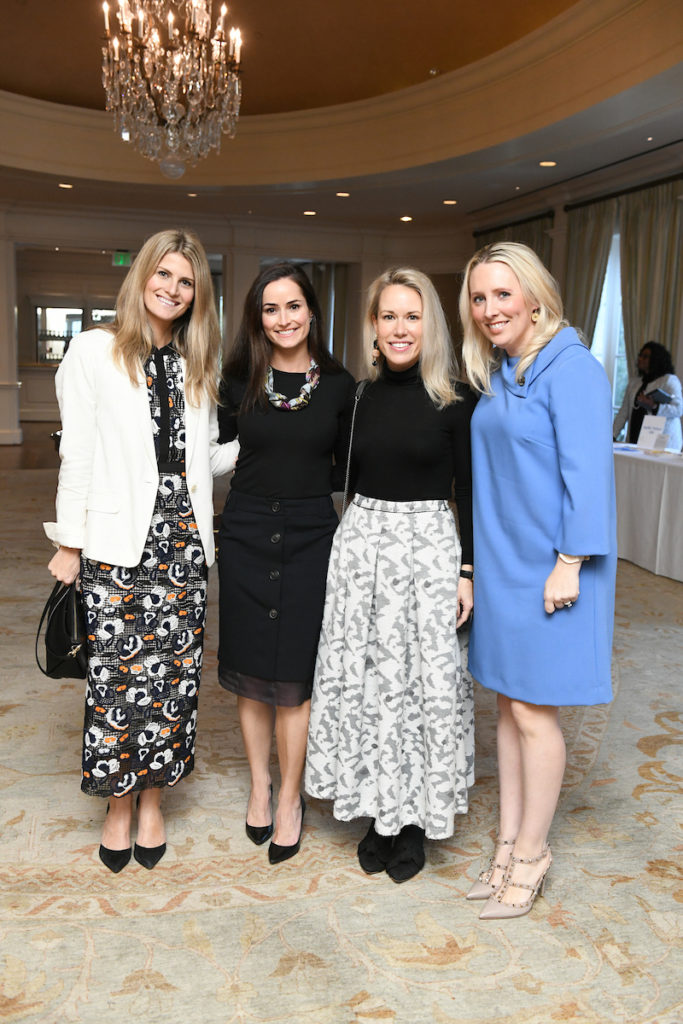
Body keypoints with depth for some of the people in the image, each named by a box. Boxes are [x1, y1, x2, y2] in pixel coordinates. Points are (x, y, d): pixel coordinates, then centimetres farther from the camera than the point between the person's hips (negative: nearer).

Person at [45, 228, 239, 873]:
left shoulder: (198, 366, 14)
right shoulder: (94, 353, 1)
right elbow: (77, 454, -2)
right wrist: (69, 543, -3)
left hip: (182, 534, 4)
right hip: (118, 538, -3)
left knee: (174, 666, 6)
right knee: (116, 669, -1)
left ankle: (153, 798, 24)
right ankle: (118, 802, 20)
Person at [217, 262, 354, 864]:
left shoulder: (338, 384, 1)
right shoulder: (239, 380, 2)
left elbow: (346, 469, 7)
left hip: (311, 537, -1)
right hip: (247, 536, 1)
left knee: (294, 678, 3)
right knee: (250, 672, 10)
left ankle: (291, 798, 22)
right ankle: (260, 785, 31)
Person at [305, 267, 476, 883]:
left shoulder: (455, 399, -5)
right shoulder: (363, 395, 6)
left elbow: (469, 491, -4)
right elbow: (353, 478, 13)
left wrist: (468, 570, -7)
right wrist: (353, 541, 12)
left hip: (427, 544, -4)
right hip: (361, 539, 4)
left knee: (423, 680, 3)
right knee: (365, 676, 8)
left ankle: (416, 818, 21)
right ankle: (381, 813, 26)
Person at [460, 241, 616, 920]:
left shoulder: (571, 368, -13)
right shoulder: (496, 374, 11)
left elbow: (587, 472, -17)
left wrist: (569, 564, -19)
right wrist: (476, 559, 14)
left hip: (546, 569, -8)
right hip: (499, 562, 8)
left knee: (532, 709, 2)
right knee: (507, 702, 14)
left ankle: (530, 852, 21)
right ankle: (509, 842, 28)